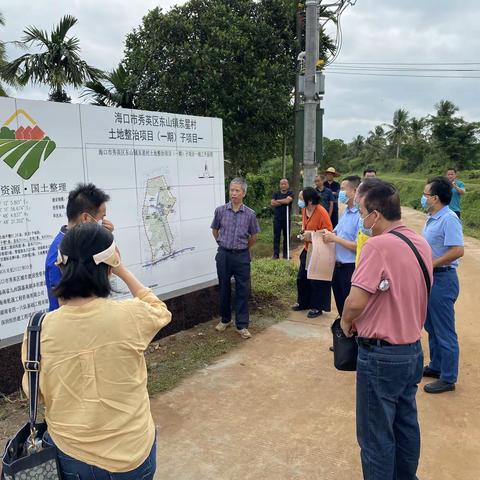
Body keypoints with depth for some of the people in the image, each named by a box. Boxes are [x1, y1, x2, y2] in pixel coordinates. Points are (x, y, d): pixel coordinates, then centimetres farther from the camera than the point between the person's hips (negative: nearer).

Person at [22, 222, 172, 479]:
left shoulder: (40, 330, -17)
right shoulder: (131, 315, -21)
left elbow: (34, 393, 0)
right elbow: (161, 311, 3)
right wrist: (123, 271, 3)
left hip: (69, 456, 2)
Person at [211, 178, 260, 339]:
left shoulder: (250, 214, -4)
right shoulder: (220, 211, -3)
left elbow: (253, 236, 8)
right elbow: (215, 230, 13)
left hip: (242, 256, -1)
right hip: (224, 255, 1)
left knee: (243, 290, 2)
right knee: (224, 288, 12)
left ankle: (241, 325, 12)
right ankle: (225, 319, 31)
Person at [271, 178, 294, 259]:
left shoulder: (290, 193, 4)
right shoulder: (276, 194, 9)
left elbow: (287, 200, -15)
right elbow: (272, 203, -5)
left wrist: (277, 201, -4)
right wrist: (283, 202, -8)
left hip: (286, 218, -1)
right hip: (277, 218, 1)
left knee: (286, 236, 5)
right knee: (276, 236, 1)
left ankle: (286, 254, 13)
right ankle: (276, 254, 5)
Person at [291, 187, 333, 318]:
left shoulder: (321, 212, -23)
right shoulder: (304, 209, 1)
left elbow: (328, 232, -20)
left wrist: (312, 237, -24)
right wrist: (303, 231, 1)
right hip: (307, 250, 8)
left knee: (317, 282, 4)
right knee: (301, 278, 15)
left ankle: (317, 307, 19)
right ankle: (303, 302, 33)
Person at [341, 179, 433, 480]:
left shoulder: (379, 245, -24)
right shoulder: (421, 243, 3)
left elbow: (356, 301, -27)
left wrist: (346, 321, -7)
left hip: (382, 356, -8)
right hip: (413, 350, 9)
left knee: (377, 436, 10)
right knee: (406, 425, 24)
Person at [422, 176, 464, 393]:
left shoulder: (449, 219, -19)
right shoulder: (432, 218, 10)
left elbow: (458, 250, -27)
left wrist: (429, 265, -23)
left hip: (442, 279, -10)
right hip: (430, 278, 10)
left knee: (444, 332, 2)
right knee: (431, 327, 21)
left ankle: (448, 378, 15)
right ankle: (436, 366, 37)